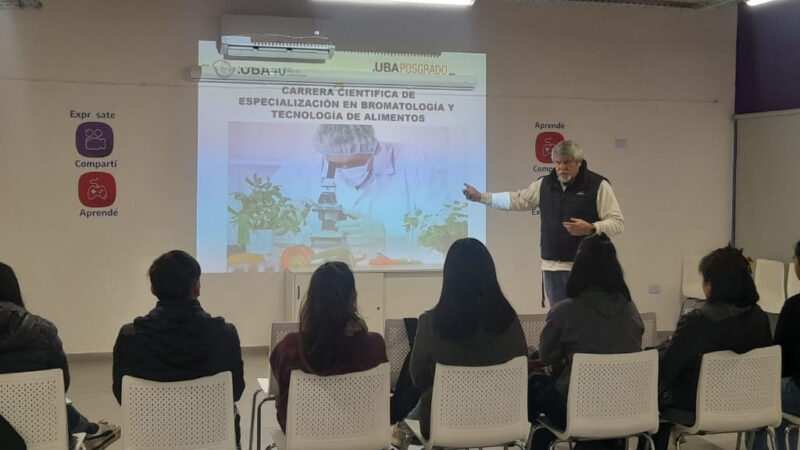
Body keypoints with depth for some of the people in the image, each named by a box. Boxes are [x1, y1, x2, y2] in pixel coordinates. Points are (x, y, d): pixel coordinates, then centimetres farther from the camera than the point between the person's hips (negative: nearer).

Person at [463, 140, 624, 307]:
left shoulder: (598, 185, -6)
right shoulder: (545, 184, 10)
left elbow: (618, 222, -7)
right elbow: (517, 200, 18)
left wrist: (590, 229, -23)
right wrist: (480, 196, 16)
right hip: (552, 265, 5)